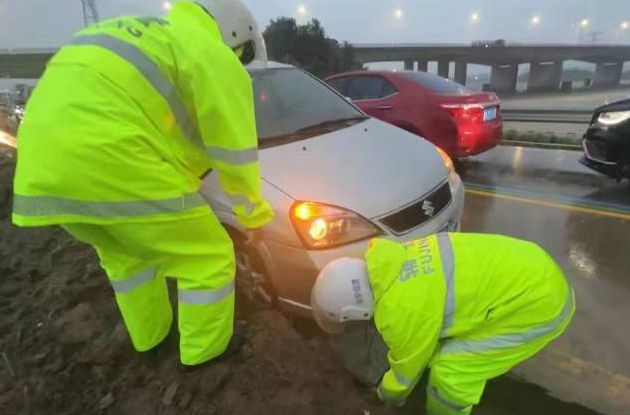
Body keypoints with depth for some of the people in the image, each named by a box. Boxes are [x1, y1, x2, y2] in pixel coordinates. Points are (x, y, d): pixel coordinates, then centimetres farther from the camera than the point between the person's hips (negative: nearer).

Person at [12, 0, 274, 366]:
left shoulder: (142, 37, 29)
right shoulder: (214, 58, 3)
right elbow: (236, 154, 2)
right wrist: (255, 210, 19)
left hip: (45, 166, 10)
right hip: (108, 161, -9)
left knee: (125, 252, 30)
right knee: (208, 258, 8)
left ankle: (150, 336, 46)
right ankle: (206, 351, 28)